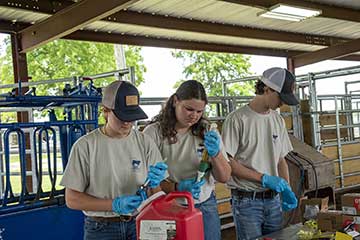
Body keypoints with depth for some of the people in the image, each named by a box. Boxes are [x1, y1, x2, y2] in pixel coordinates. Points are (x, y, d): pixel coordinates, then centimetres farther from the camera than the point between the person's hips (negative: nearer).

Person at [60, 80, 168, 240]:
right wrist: (114, 205, -18)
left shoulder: (145, 143, -3)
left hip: (139, 225, 2)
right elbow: (72, 199, -8)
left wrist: (154, 185, -20)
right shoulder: (85, 146, -10)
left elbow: (157, 195, 2)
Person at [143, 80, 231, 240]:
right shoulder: (154, 132, -9)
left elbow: (224, 178, 1)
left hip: (205, 207, 3)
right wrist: (176, 188, -27)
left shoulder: (207, 133, 2)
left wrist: (215, 153, -18)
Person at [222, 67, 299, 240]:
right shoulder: (237, 119, -12)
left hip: (273, 200, 6)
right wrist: (264, 178, -17)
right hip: (247, 201, -6)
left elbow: (281, 160, 13)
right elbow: (228, 162, -14)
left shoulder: (278, 120, 9)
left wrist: (286, 189, -2)